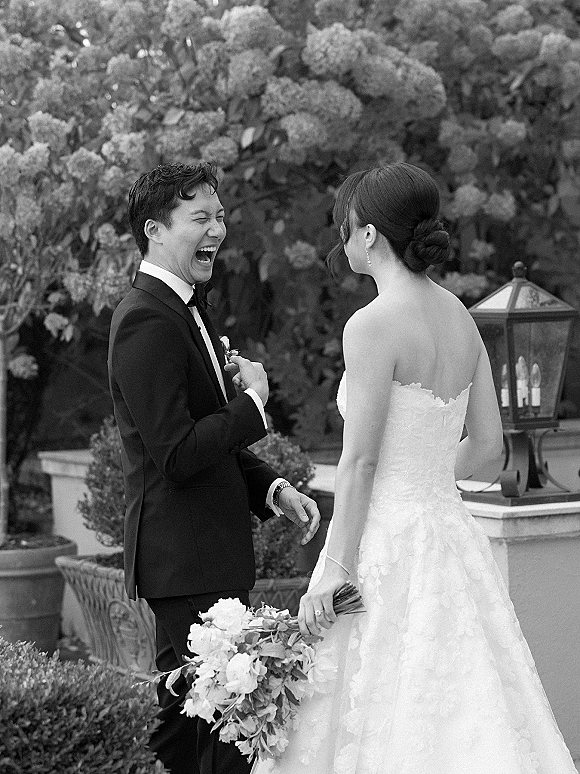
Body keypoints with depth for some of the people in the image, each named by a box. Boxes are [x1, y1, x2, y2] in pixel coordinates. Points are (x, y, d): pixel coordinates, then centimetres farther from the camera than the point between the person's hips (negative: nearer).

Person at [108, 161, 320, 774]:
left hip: (206, 554, 10)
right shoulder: (147, 321, -17)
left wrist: (273, 489, 6)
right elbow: (177, 454, -24)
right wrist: (253, 400, -12)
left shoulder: (186, 310, 15)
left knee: (185, 713, 18)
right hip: (187, 560, -10)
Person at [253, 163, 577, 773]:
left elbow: (359, 461, -16)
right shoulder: (459, 316, 9)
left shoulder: (373, 325, -14)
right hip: (451, 533, 8)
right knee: (466, 723, 11)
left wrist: (331, 575, -13)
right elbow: (487, 441, 13)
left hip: (386, 542, -8)